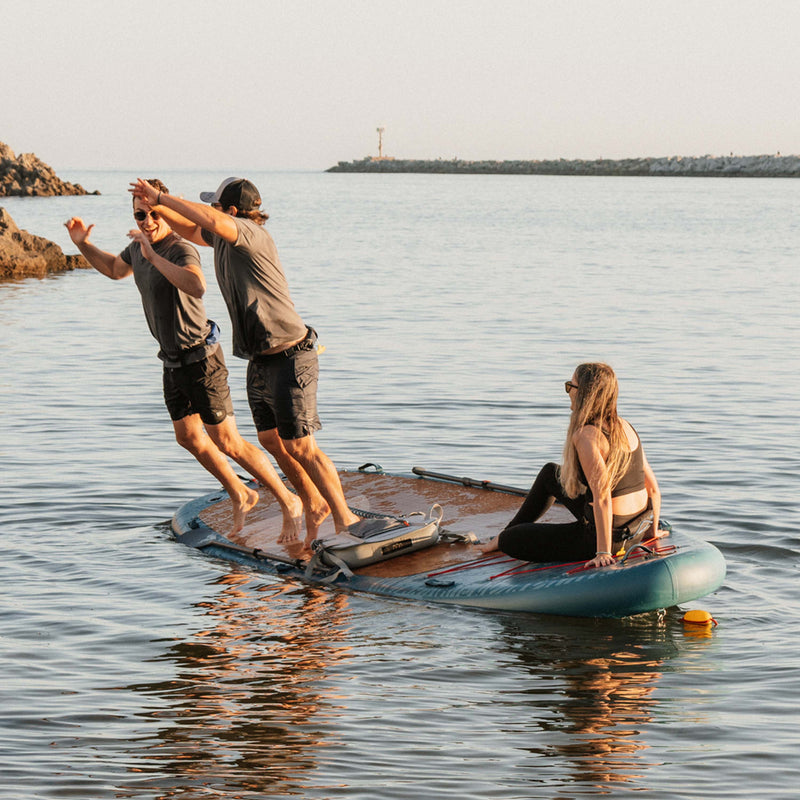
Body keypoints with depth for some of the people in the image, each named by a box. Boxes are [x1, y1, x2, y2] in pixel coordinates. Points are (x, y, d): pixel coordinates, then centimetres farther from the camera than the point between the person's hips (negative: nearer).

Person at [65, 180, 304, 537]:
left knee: (227, 443, -5)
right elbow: (114, 269, 25)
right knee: (188, 438, 17)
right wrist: (82, 243, 10)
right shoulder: (141, 246, 1)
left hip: (201, 360, -9)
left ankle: (288, 502, 9)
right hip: (174, 362, 9)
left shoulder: (182, 251, -26)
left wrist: (154, 257, -44)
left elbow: (196, 287, -49)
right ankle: (240, 496, 36)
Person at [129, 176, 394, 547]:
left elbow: (211, 221, -40)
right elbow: (191, 230, 27)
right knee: (271, 440, 17)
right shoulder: (224, 238, 7)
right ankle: (313, 504, 33)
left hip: (289, 360, -10)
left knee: (300, 447, -6)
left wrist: (162, 196, -28)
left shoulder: (252, 234, -20)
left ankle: (344, 518, 5)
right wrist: (156, 205, 9)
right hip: (260, 360, 10)